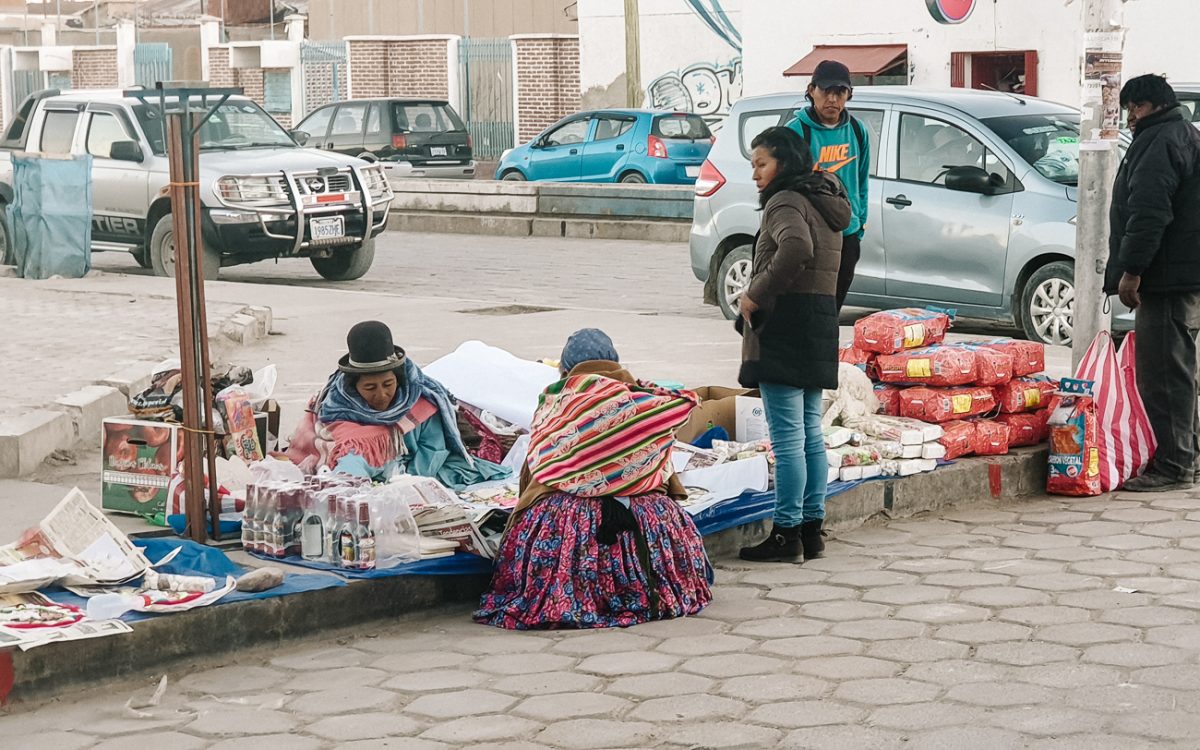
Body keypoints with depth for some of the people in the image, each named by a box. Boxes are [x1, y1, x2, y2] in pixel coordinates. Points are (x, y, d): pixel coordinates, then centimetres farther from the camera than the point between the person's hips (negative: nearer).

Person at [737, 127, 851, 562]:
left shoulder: (785, 203, -11)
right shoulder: (824, 203, 18)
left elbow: (796, 249, -31)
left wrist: (756, 296, -22)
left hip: (785, 327, -9)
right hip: (821, 325, 10)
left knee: (787, 437, -6)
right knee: (811, 433, 12)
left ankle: (787, 535, -3)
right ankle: (812, 530, 16)